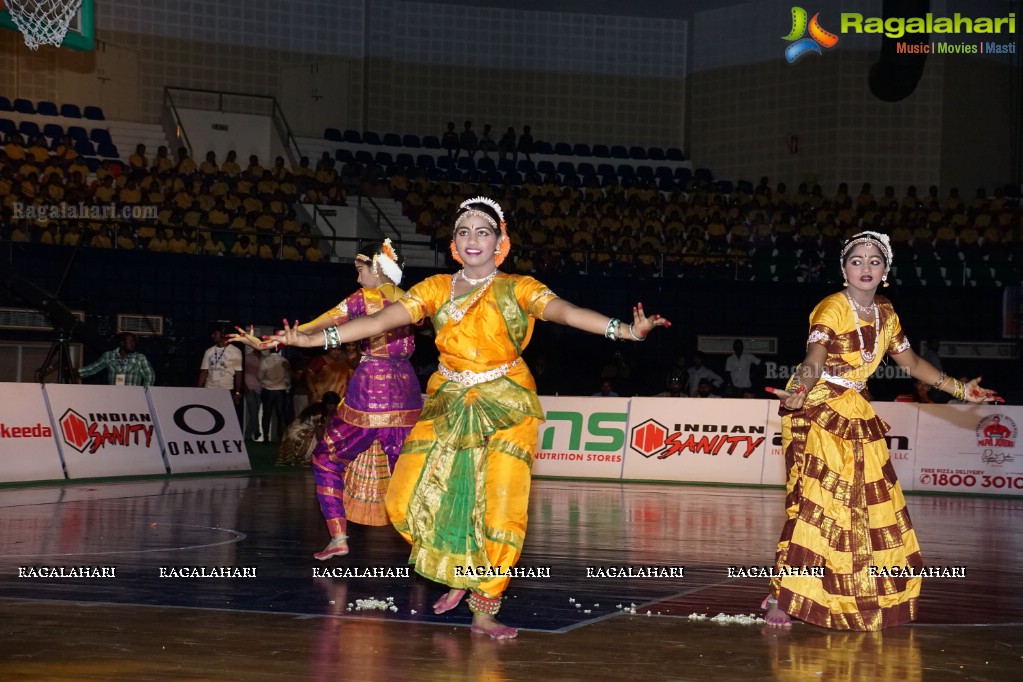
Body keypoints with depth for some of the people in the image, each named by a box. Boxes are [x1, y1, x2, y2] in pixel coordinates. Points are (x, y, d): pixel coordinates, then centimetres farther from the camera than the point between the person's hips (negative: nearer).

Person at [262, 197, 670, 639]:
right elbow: (380, 321, 0)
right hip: (448, 406, 3)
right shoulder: (437, 289, 5)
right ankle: (459, 573, 21)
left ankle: (484, 611, 3)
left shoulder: (517, 289, -3)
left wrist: (623, 330, -36)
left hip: (507, 408, -3)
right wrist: (315, 338, -8)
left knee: (499, 507, -11)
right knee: (409, 499, -5)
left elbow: (565, 312, -19)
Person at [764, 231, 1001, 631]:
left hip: (856, 416, 7)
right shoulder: (831, 310, -15)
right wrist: (800, 391, -52)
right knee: (815, 502, -16)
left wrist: (959, 389, 21)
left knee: (869, 505, 6)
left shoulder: (885, 314, 7)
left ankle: (860, 596, 16)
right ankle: (779, 598, -14)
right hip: (816, 413, -7)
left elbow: (911, 362, 20)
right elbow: (813, 362, -31)